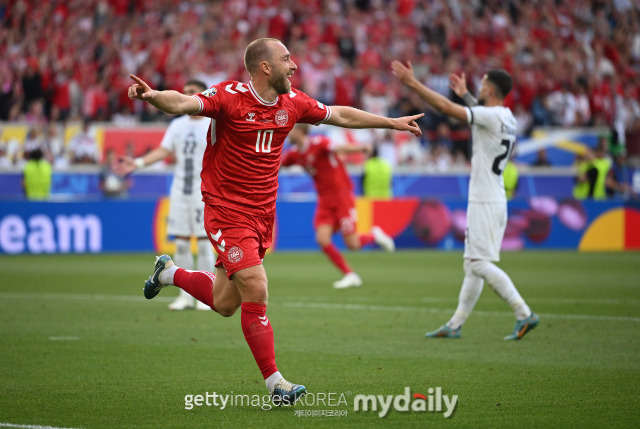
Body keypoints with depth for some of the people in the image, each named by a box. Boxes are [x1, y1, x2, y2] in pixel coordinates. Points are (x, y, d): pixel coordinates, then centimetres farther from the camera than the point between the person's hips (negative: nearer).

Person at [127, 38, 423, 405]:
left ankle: (169, 272, 40)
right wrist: (152, 95, -52)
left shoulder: (292, 102, 5)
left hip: (263, 215, 7)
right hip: (228, 212, -7)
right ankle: (274, 382, -4)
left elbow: (340, 115, 20)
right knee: (256, 291, -14)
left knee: (224, 303, 11)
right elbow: (182, 103, -30)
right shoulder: (229, 97, -15)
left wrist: (391, 122, 26)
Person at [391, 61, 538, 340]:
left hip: (485, 203, -10)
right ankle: (455, 325, 16)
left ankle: (524, 314, -15)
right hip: (492, 201, 10)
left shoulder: (490, 116, -15)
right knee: (474, 265, 11)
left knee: (480, 263, -11)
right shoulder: (505, 118, 12)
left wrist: (412, 82, -16)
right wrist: (465, 95, 51)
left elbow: (446, 107, -20)